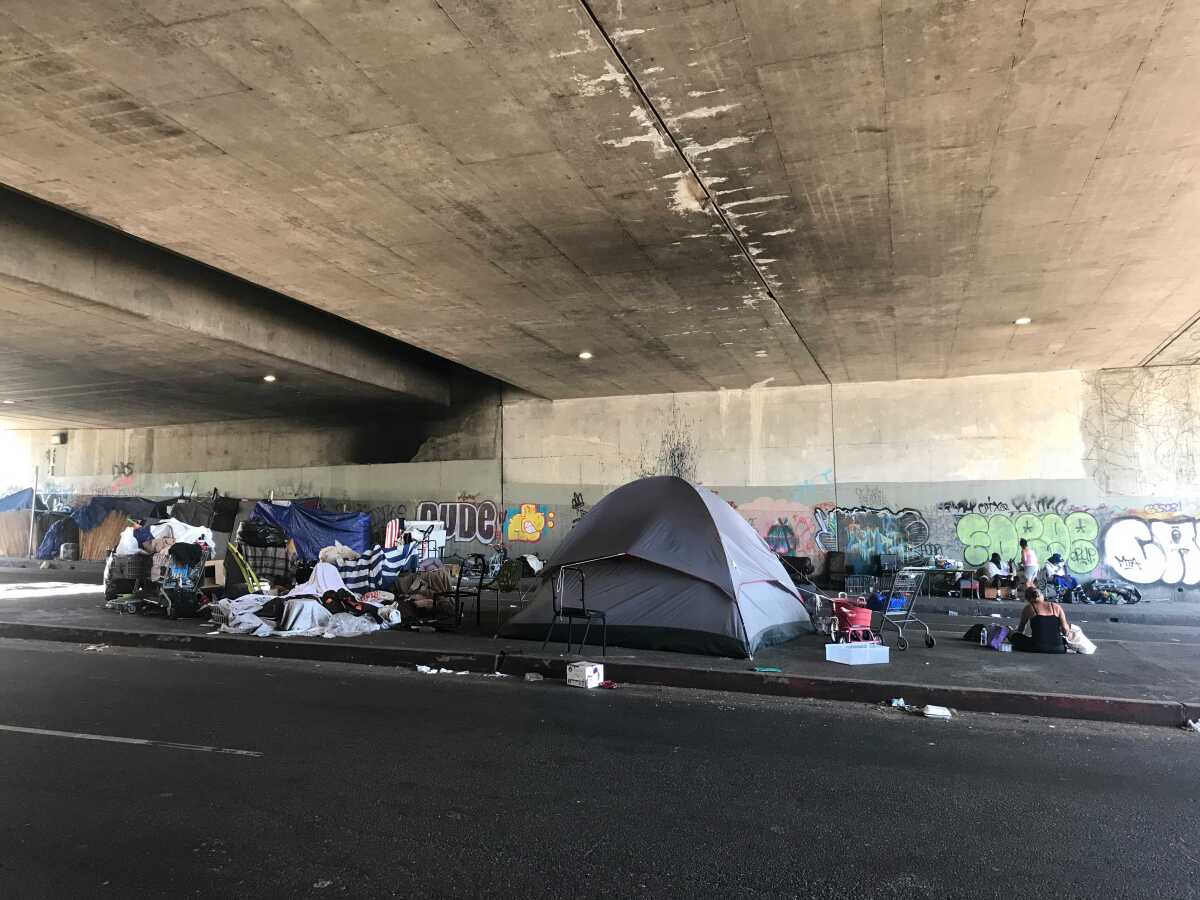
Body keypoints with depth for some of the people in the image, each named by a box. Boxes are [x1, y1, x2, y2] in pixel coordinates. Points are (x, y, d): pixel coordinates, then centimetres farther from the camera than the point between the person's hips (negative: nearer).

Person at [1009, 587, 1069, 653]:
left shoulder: (1028, 608, 7)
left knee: (1014, 636, 18)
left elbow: (1020, 630, 20)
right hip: (1059, 650, 3)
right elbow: (1065, 631, 3)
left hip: (1038, 649, -3)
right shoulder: (1056, 607, 10)